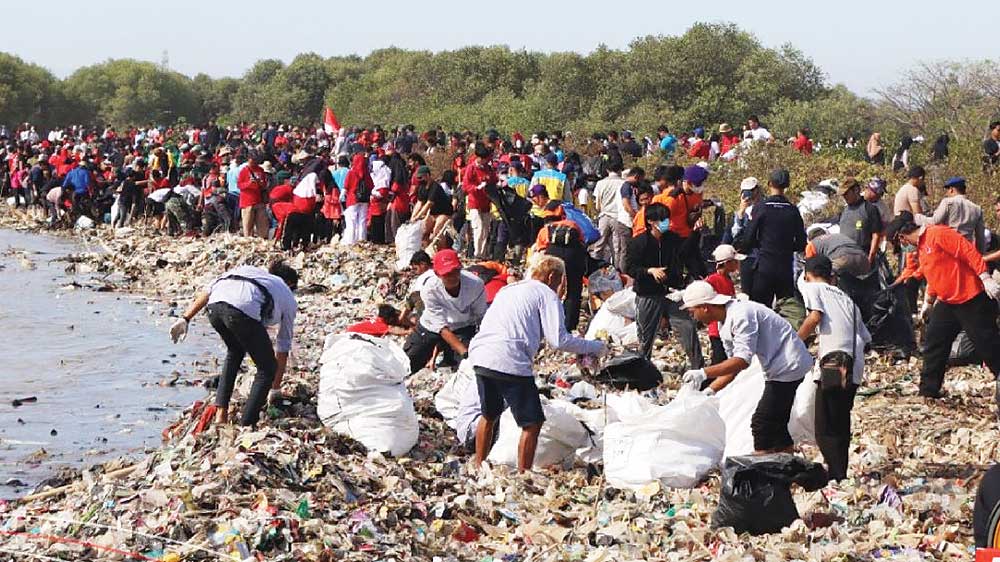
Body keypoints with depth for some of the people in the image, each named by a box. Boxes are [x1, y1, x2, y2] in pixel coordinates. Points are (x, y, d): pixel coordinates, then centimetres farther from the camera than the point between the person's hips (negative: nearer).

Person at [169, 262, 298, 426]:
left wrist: (186, 319, 19)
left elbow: (208, 291, 25)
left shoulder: (248, 269, 42)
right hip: (244, 311, -5)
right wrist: (276, 390, 47)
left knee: (235, 352, 32)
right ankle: (246, 424, 7)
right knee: (267, 368, 16)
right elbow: (283, 350, 39)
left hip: (214, 307, 5)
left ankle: (220, 413, 26)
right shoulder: (288, 299, 34)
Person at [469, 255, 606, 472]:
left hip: (480, 356, 8)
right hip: (510, 362, -8)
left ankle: (479, 466, 34)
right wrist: (594, 347, 5)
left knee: (489, 415, 26)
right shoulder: (547, 294, 4)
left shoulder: (509, 289, 28)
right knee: (532, 423, 1)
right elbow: (558, 340, -5)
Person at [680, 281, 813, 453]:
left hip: (788, 365, -10)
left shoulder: (741, 315, -23)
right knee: (776, 425, 14)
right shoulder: (724, 325, 8)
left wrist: (704, 373, -33)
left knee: (762, 424, -10)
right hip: (778, 369, 10)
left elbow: (742, 360, -30)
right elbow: (733, 365, 13)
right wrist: (710, 390, 1)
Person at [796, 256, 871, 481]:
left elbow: (815, 317, -7)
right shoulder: (845, 298, 29)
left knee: (826, 429, -4)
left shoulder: (811, 287, 12)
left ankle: (837, 477, -12)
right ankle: (841, 475, 21)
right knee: (841, 425, 18)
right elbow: (865, 337, 22)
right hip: (854, 367, 7)